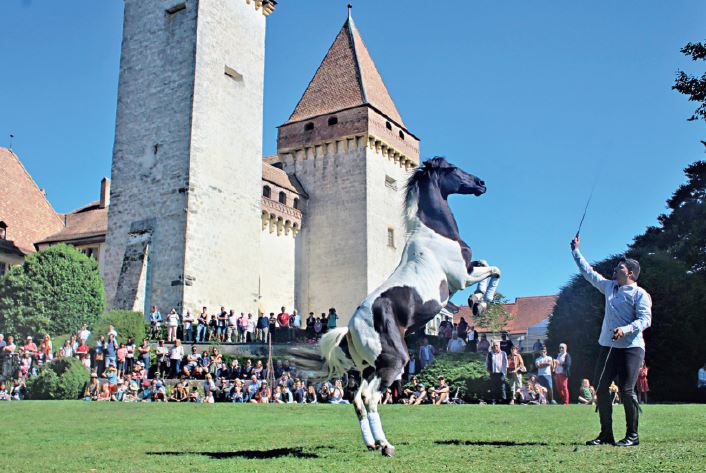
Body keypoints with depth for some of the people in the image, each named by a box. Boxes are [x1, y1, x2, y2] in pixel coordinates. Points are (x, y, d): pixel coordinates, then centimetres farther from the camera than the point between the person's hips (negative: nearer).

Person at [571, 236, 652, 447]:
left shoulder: (640, 294, -3)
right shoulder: (609, 287, 16)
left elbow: (645, 319, -13)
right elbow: (588, 272, 24)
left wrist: (627, 329, -28)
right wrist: (576, 250, 26)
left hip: (631, 348, -7)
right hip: (607, 347, 7)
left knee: (626, 390, -9)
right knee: (601, 389, 3)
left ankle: (632, 435, 4)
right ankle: (606, 434, 12)